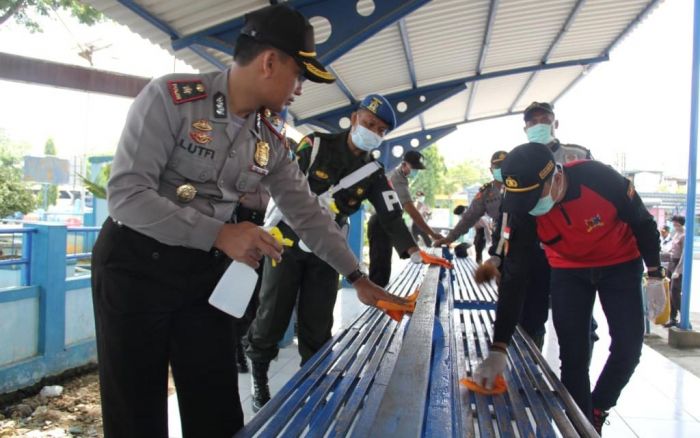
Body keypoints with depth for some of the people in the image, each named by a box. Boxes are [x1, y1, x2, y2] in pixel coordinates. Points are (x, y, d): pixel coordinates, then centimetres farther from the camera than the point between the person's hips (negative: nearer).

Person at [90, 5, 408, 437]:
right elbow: (126, 195, -22)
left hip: (206, 272, 5)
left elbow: (308, 212, 8)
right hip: (135, 265, -5)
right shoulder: (171, 97, -16)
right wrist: (220, 234, -27)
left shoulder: (271, 142, 3)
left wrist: (358, 277, 5)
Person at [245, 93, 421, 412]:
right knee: (272, 317, 1)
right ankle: (258, 382, 21)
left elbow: (391, 216, -5)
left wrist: (413, 252, -19)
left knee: (317, 326, 6)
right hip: (288, 243, -3)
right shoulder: (317, 146, -9)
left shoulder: (372, 173, 2)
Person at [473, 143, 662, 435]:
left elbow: (643, 222, -13)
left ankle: (596, 413, 22)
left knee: (628, 346, -3)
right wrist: (498, 349, -31)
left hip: (620, 264, 0)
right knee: (573, 355, -5)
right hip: (569, 270, 1)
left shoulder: (599, 178, -33)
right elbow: (514, 277, -27)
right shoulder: (520, 209, -28)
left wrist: (655, 275, -9)